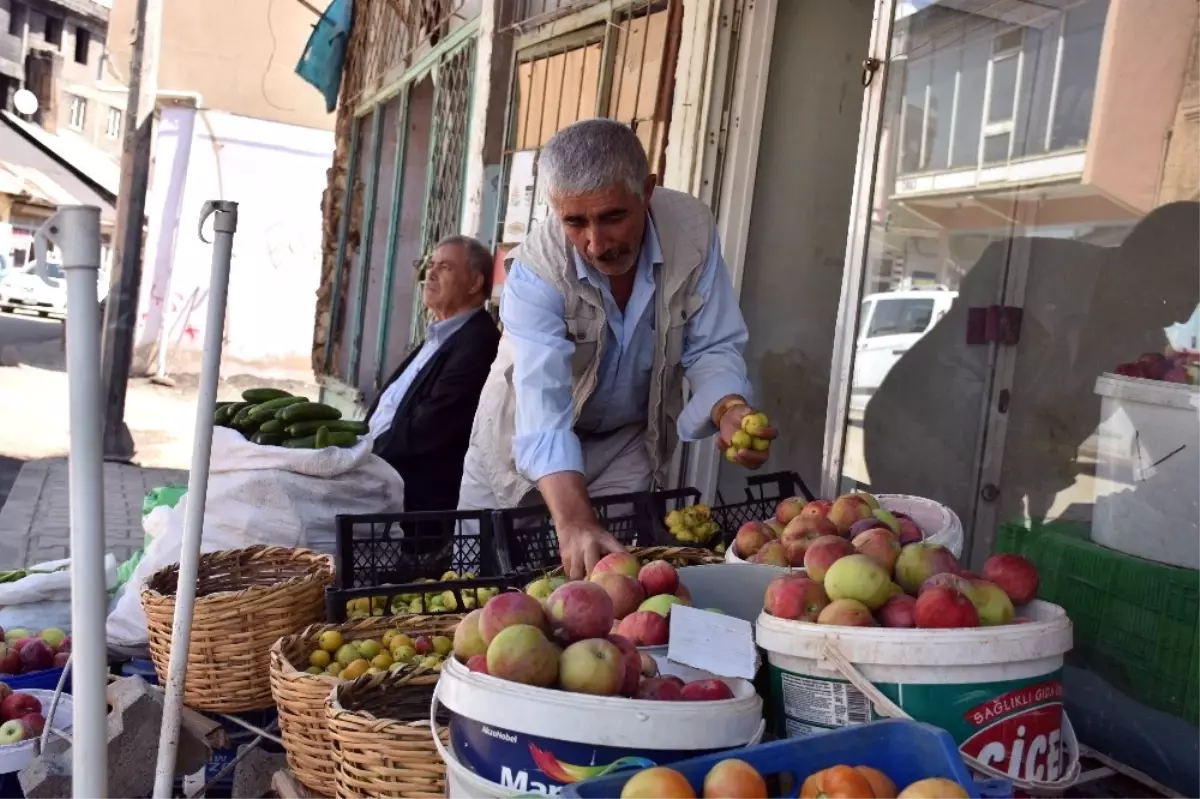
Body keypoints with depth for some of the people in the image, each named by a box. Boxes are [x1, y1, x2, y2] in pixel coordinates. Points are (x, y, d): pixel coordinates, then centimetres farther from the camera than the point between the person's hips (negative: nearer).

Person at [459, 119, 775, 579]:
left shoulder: (692, 231, -22)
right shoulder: (536, 271, -31)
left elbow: (712, 347, -16)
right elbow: (545, 410, -41)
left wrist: (730, 409, -38)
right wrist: (574, 523, -54)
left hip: (629, 441, 2)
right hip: (526, 440, -1)